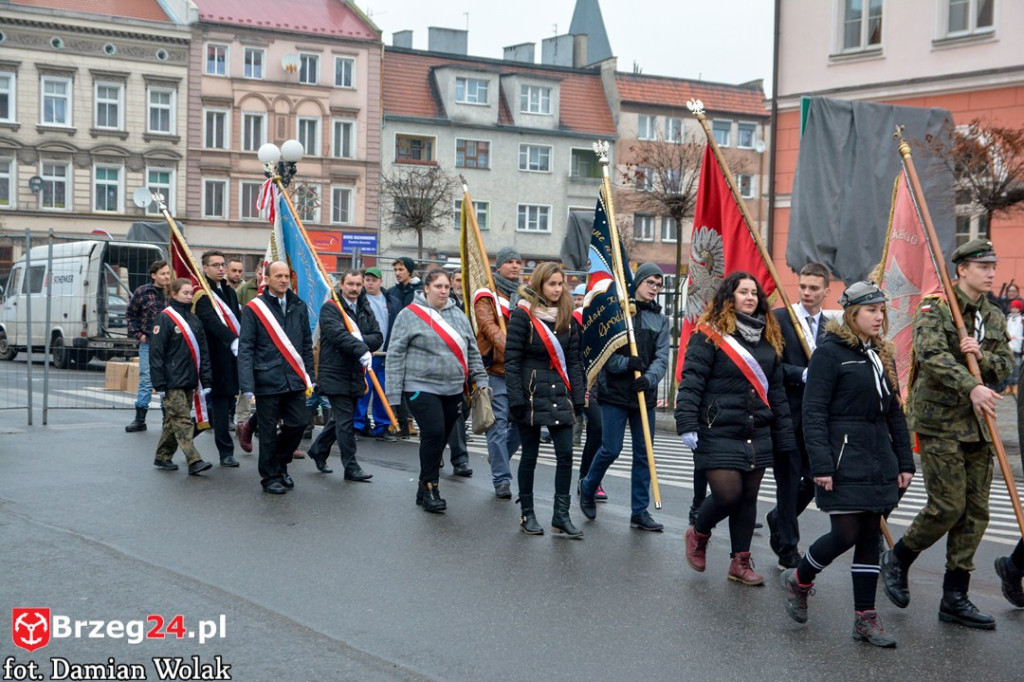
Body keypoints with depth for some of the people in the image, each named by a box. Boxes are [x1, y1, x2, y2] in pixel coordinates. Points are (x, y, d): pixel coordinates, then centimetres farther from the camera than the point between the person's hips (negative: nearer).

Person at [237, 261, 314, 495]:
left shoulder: (299, 307, 11)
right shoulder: (253, 309, -3)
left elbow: (306, 346, 16)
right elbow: (245, 349, -7)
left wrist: (308, 377, 11)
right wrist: (247, 386, -15)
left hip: (295, 380, 4)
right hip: (267, 381, -4)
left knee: (297, 425, 4)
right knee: (268, 432, 3)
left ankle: (280, 464, 28)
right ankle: (270, 477, 17)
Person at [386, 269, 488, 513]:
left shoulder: (458, 315, 12)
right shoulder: (410, 315, -3)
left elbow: (472, 351, 18)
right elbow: (395, 354, -4)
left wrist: (481, 380, 11)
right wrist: (394, 393, -7)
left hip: (453, 390, 5)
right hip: (422, 388, -5)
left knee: (440, 438, 8)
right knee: (434, 434, -17)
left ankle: (426, 487, 21)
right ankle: (429, 487, -4)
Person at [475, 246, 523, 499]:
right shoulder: (487, 296, -1)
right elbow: (489, 327, -16)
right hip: (496, 371, -5)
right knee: (498, 426, -5)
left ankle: (498, 461, 30)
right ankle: (501, 480, 2)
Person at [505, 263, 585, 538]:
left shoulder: (567, 318, 9)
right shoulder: (523, 315, -7)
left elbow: (573, 361, 11)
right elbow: (511, 360, -9)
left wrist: (578, 398, 5)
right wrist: (516, 400, -14)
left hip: (559, 396, 4)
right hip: (531, 395, -4)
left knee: (566, 455, -2)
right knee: (530, 455, 5)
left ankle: (561, 515, 6)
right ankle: (527, 514, 18)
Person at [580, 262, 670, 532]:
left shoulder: (660, 319, 10)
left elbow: (661, 357, 0)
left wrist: (649, 378, -19)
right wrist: (627, 363, -22)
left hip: (644, 396, 4)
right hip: (615, 392, -4)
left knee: (644, 453, 5)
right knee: (610, 449, -3)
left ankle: (640, 511, 13)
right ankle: (588, 487, 26)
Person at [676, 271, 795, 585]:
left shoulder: (769, 338, 12)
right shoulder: (709, 335, -7)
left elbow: (775, 390, 14)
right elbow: (690, 382, -12)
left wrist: (784, 437, 12)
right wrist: (687, 424, -20)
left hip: (757, 435, 6)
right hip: (718, 433, -6)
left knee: (748, 498, 9)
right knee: (728, 494, -10)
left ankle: (741, 562, 21)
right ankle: (698, 534, 20)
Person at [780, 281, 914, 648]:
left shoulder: (883, 355, 15)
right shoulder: (829, 352, -8)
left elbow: (895, 413, 18)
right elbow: (813, 413, -11)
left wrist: (905, 462, 13)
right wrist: (821, 464, -18)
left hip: (879, 460, 7)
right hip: (844, 458, -7)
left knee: (871, 535, 7)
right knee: (847, 533, -7)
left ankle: (865, 617, 13)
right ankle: (798, 579, 19)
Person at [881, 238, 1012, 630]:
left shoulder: (994, 318, 15)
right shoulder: (935, 309, -6)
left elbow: (1005, 365, 10)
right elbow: (933, 355, -21)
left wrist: (982, 356, -12)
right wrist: (971, 387, -32)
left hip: (977, 425, 7)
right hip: (940, 422, -7)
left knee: (976, 512, 4)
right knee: (948, 506, -10)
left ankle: (955, 598, 12)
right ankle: (897, 560, 15)